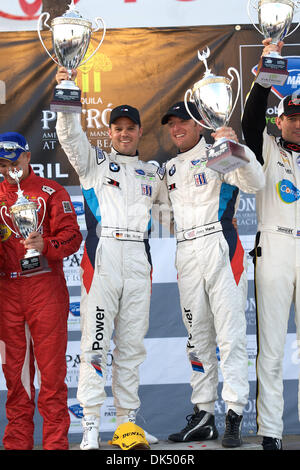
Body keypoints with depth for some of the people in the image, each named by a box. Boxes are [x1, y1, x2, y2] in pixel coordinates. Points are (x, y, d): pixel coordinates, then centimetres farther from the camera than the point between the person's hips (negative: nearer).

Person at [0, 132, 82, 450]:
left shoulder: (51, 192, 5)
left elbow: (72, 235, -4)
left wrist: (45, 245, -21)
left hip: (45, 285, -3)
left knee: (51, 365, -6)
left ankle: (56, 441, -3)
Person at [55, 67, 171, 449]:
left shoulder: (152, 173, 23)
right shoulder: (94, 162, 13)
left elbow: (170, 209, 31)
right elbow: (69, 135, -2)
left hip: (139, 259, 4)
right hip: (102, 254, -3)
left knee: (132, 343, 6)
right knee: (96, 339, -9)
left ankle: (128, 421, 12)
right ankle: (90, 427, -9)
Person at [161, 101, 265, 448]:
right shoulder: (169, 169, 19)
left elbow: (255, 183, -18)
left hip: (220, 249, -6)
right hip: (186, 256, 6)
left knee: (230, 334, -8)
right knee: (197, 337, 8)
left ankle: (234, 416, -8)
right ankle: (203, 416, 13)